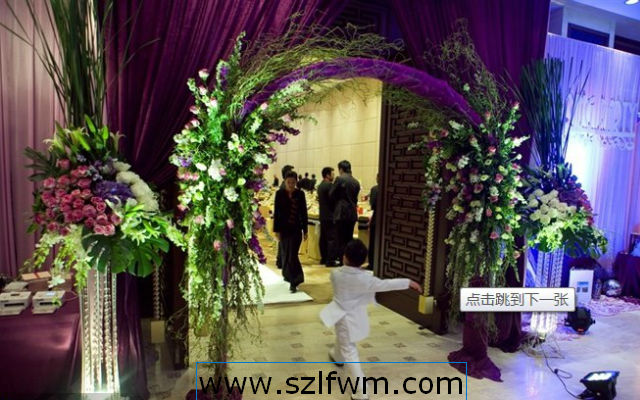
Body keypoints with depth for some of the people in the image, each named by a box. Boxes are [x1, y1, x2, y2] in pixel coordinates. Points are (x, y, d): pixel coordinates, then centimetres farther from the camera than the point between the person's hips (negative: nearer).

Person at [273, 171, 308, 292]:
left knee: (292, 255, -6)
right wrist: (276, 230, -5)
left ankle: (294, 282, -3)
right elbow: (276, 212, -2)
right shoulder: (280, 193, -3)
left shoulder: (300, 194, -1)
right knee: (285, 253, 11)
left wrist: (305, 230, 2)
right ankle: (287, 274, 33)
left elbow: (304, 212, 2)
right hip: (284, 228, 1)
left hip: (296, 229, -1)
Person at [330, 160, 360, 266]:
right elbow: (355, 198, 12)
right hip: (352, 213, 6)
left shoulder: (339, 179, -9)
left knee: (341, 239, 0)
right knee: (349, 238, 14)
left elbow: (331, 195, -3)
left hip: (341, 213, -6)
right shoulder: (356, 182, 8)